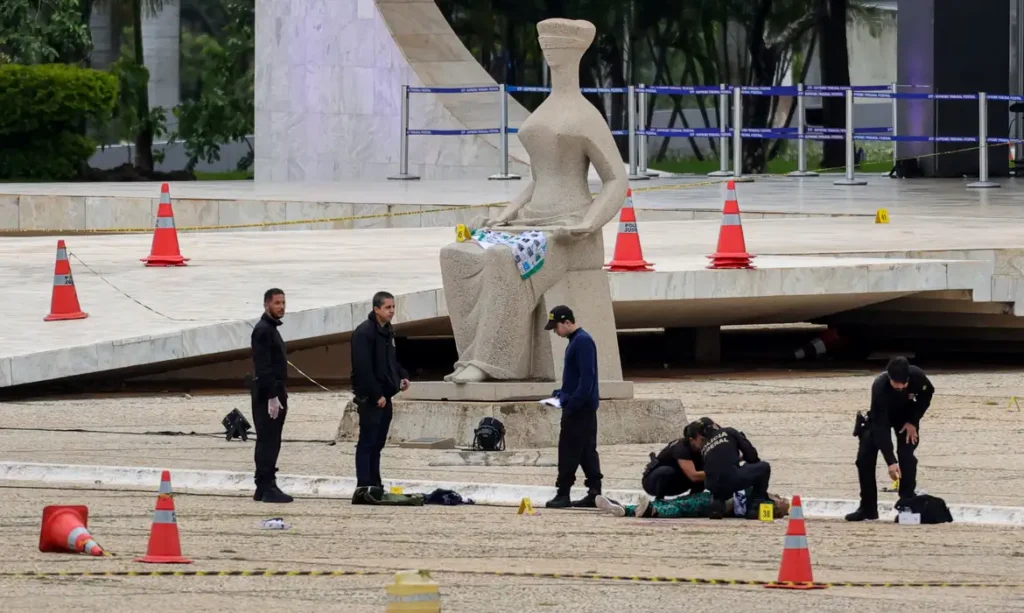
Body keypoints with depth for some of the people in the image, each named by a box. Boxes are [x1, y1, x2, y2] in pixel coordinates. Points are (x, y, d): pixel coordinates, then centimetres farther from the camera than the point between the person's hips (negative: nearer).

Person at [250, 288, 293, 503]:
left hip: (274, 393, 10)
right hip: (267, 395, -10)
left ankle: (264, 487, 14)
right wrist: (272, 396, -23)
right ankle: (266, 487, -13)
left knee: (269, 442, 11)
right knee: (268, 441, -11)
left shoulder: (271, 329, 19)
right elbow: (264, 367, -19)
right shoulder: (263, 330, -12)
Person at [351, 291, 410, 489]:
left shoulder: (387, 331, 13)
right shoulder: (364, 332, -15)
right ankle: (364, 486, -5)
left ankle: (375, 485, 17)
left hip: (384, 396, 9)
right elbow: (363, 368, -21)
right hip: (370, 398, -9)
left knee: (378, 443, 12)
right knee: (367, 442, -6)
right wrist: (376, 395, -22)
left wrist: (402, 376, 7)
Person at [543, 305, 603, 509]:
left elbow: (586, 377, -22)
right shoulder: (575, 341, 16)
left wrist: (572, 404, -22)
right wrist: (563, 393, 13)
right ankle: (594, 493, 11)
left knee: (569, 451, -7)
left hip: (580, 408, -10)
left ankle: (563, 494, -6)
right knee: (587, 451, 10)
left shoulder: (583, 342, -16)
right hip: (582, 407, 10)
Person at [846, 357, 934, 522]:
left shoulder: (917, 376, -33)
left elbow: (927, 393, -7)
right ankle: (868, 507, 3)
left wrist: (913, 421, -15)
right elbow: (880, 426, -40)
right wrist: (890, 462, -46)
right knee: (865, 457, -10)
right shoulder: (879, 387, -41)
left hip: (906, 414, 1)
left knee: (906, 455, -16)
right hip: (881, 415, -1)